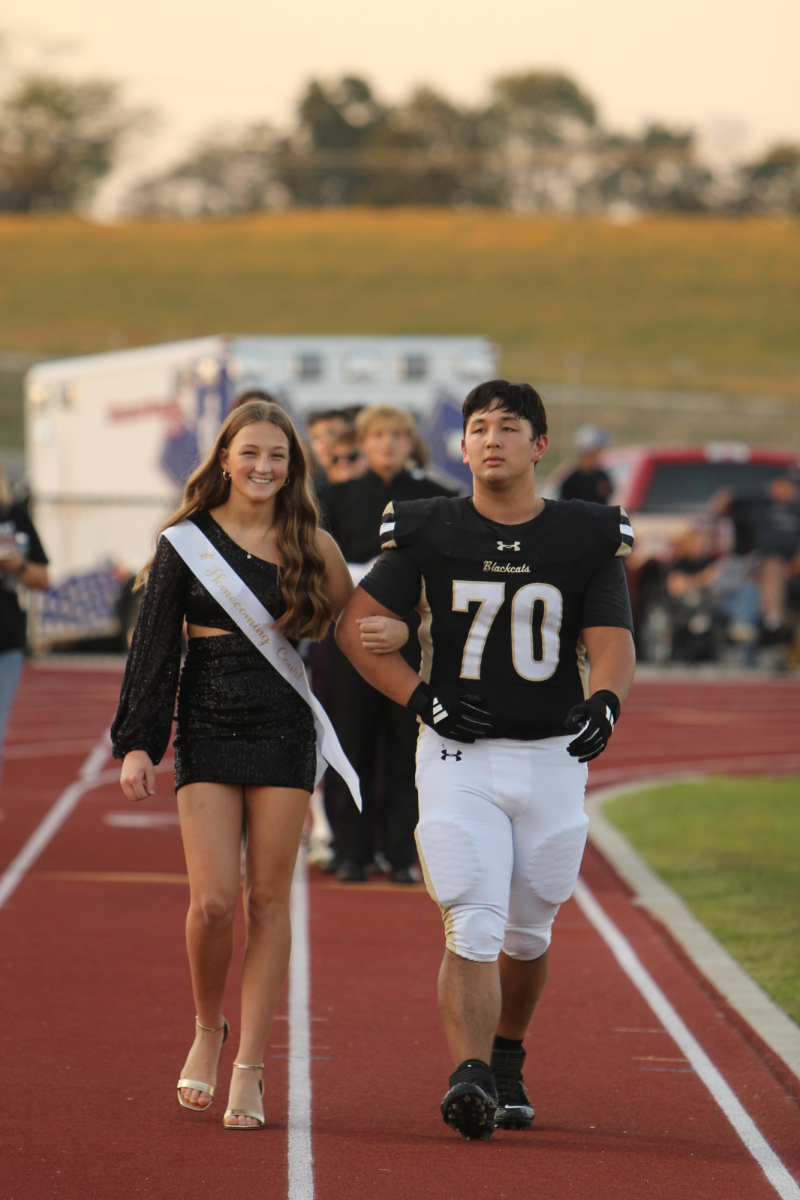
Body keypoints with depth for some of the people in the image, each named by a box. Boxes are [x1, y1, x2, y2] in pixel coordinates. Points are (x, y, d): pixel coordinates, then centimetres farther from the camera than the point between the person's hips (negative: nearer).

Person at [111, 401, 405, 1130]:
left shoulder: (308, 544, 5)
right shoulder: (188, 541, 3)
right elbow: (153, 649, 3)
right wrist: (137, 744, -2)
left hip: (284, 733, 1)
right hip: (207, 733, -1)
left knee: (267, 903, 0)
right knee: (213, 902, -9)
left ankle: (249, 1069, 6)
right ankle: (207, 1031, 18)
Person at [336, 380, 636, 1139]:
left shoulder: (587, 539, 1)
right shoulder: (429, 534, 0)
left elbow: (611, 643, -6)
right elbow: (355, 624, 5)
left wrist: (603, 702, -29)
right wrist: (421, 698, -8)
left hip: (552, 758, 2)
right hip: (458, 758, -2)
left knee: (526, 934, 14)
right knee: (473, 930, -15)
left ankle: (507, 1063, 36)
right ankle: (470, 1080, -24)